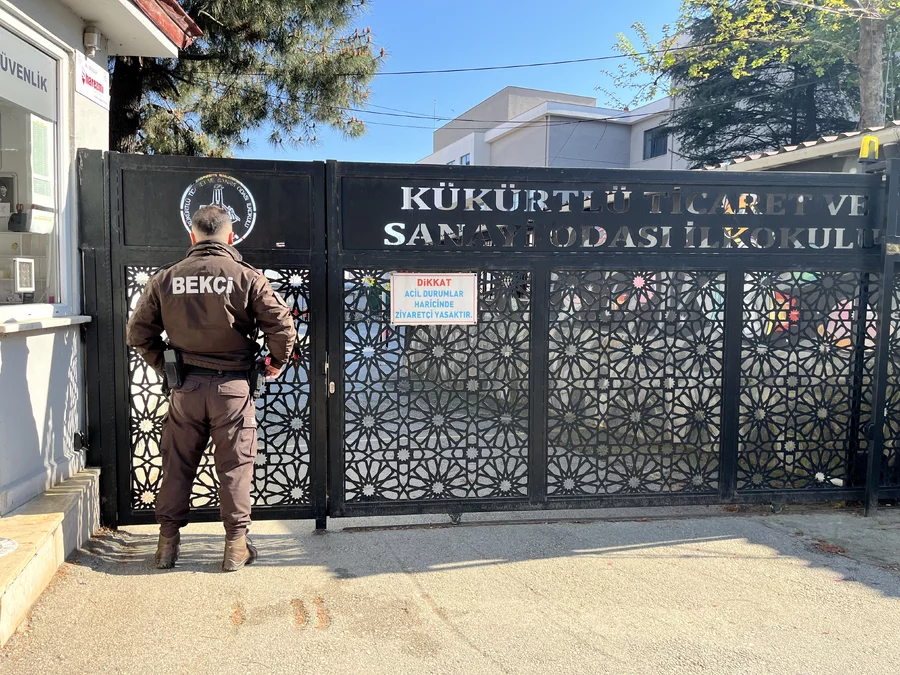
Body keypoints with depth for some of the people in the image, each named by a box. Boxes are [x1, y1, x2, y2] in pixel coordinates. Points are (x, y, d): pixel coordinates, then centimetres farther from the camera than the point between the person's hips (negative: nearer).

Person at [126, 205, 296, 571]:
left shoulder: (165, 279, 1)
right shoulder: (246, 277, -8)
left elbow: (139, 332, 6)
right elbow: (282, 325, -10)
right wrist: (277, 362, 7)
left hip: (184, 388, 3)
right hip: (232, 386, -2)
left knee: (177, 464, 14)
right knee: (235, 466, 7)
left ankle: (168, 541, 23)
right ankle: (236, 544, 14)